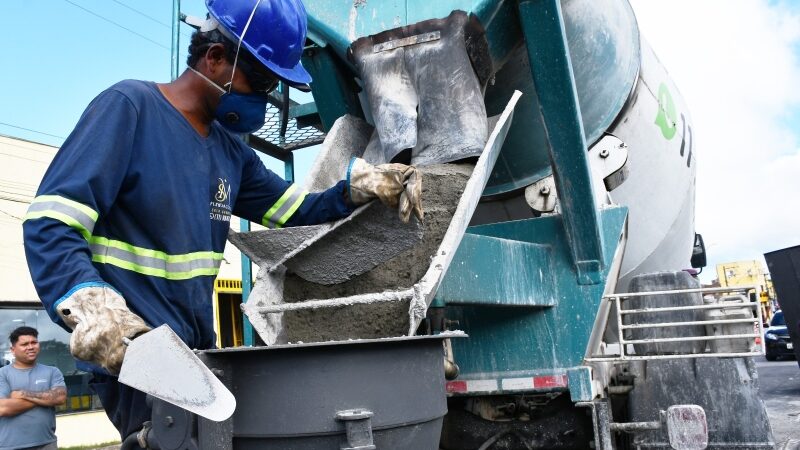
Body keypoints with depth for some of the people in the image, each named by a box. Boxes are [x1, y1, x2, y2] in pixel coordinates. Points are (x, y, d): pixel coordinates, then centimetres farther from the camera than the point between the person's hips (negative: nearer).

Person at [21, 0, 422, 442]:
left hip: (197, 352, 7)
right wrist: (92, 310, -34)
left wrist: (367, 183, 0)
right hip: (132, 356, -7)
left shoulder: (231, 151, 11)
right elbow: (50, 224, -17)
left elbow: (296, 212, 16)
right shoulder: (129, 107, -11)